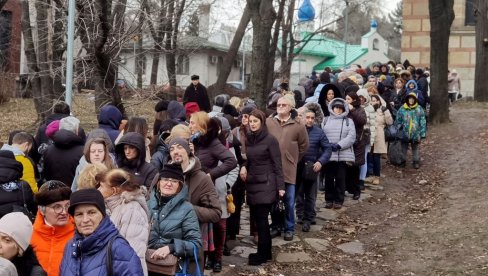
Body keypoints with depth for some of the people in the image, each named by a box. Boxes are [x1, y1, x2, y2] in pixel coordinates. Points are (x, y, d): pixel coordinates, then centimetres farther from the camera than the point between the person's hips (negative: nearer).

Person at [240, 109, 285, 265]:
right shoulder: (248, 139, 11)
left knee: (261, 219, -6)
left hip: (265, 185, -6)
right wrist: (243, 167, -3)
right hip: (252, 184, 6)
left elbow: (277, 164, -8)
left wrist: (280, 186, -12)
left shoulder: (270, 140, -8)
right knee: (257, 219, 7)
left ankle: (262, 255, 3)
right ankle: (266, 252, 18)